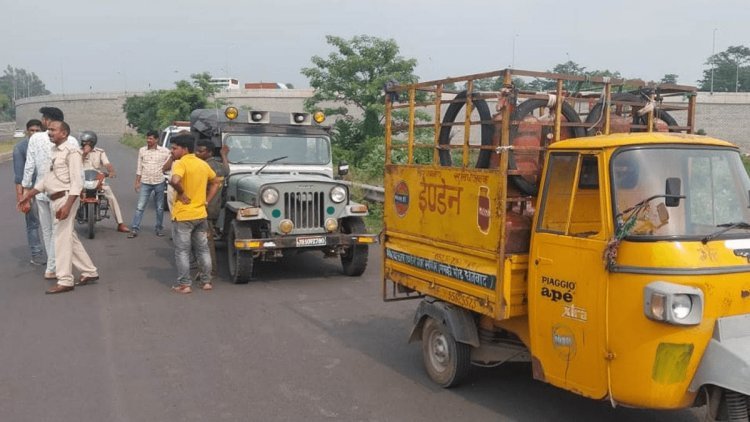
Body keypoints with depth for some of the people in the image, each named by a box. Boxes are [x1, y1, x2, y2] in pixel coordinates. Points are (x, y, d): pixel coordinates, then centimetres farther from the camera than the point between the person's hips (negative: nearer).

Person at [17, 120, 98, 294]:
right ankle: (89, 272, 22)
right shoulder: (54, 151, 15)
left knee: (62, 238, -5)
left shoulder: (71, 151, -13)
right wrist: (28, 195, 18)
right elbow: (46, 178, 21)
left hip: (65, 198, -9)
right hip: (56, 200, 9)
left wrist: (67, 205, -26)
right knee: (70, 238, 13)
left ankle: (65, 281, 2)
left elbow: (77, 182, -19)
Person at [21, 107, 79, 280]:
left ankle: (54, 264, 27)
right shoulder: (71, 141, -8)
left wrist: (25, 188, 6)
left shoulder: (35, 138, -4)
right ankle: (51, 269, 5)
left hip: (40, 191, 2)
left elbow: (29, 166, -2)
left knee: (46, 230, 16)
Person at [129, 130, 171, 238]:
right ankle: (134, 229, 0)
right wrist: (137, 182, 6)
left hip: (159, 183, -1)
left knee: (159, 208, 10)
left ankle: (159, 228, 23)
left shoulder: (164, 151, -3)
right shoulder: (142, 150, 4)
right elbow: (139, 167, 7)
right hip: (145, 183, 1)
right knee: (140, 207, -3)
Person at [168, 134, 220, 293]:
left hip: (183, 215, -6)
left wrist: (181, 193, -17)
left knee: (182, 251, 3)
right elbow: (216, 182, 19)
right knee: (203, 249, 15)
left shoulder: (180, 163, -14)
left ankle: (184, 284, 7)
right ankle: (206, 281, 20)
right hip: (200, 214, 7)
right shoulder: (203, 164, 8)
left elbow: (174, 180, -34)